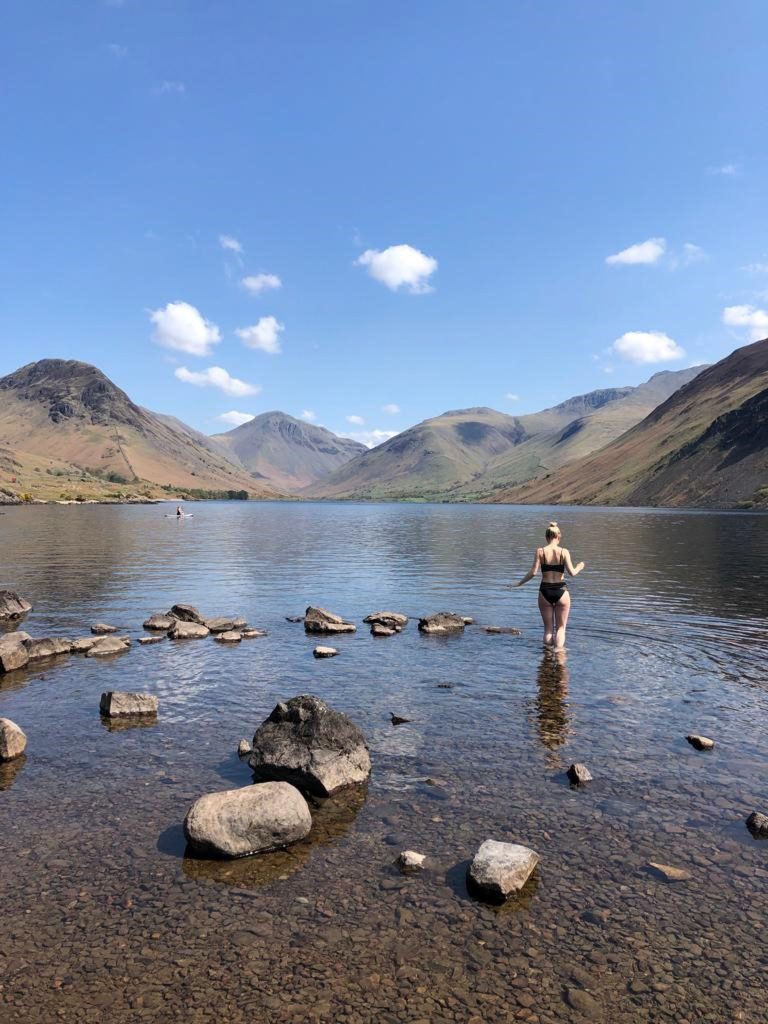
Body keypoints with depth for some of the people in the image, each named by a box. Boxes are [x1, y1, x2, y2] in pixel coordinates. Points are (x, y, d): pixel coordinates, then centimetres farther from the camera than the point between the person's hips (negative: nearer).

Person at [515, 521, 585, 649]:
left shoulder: (540, 551, -4)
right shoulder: (564, 552, -5)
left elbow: (533, 572, -10)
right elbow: (572, 572, -11)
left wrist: (520, 583, 3)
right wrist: (579, 567, 10)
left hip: (545, 592, 1)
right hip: (561, 591, -1)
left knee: (548, 628, 14)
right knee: (560, 628, 12)